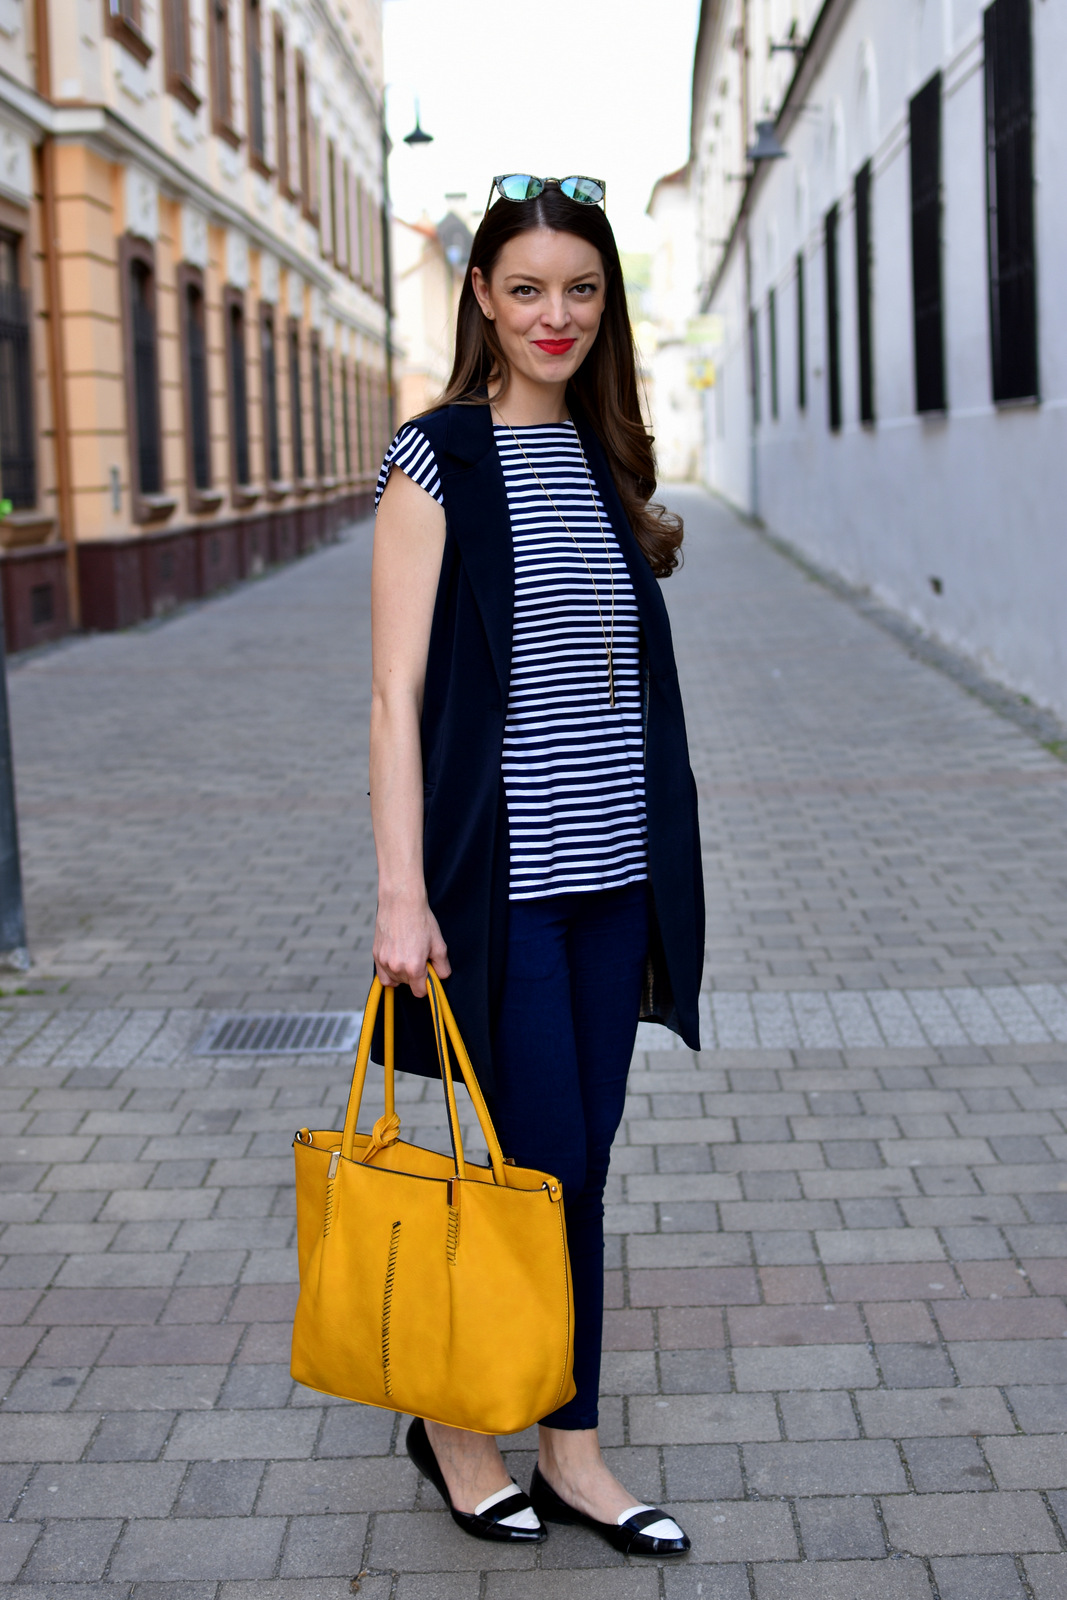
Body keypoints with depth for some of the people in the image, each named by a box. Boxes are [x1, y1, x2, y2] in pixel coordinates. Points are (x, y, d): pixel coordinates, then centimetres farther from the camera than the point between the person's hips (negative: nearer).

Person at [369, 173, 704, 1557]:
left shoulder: (607, 456, 11)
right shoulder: (439, 458, -7)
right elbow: (397, 693, -11)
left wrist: (661, 869, 14)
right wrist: (402, 895, -16)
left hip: (613, 871, 6)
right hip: (503, 873, -5)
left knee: (581, 1167, 11)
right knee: (544, 1168, -1)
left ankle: (570, 1449, 23)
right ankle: (451, 1420, 22)